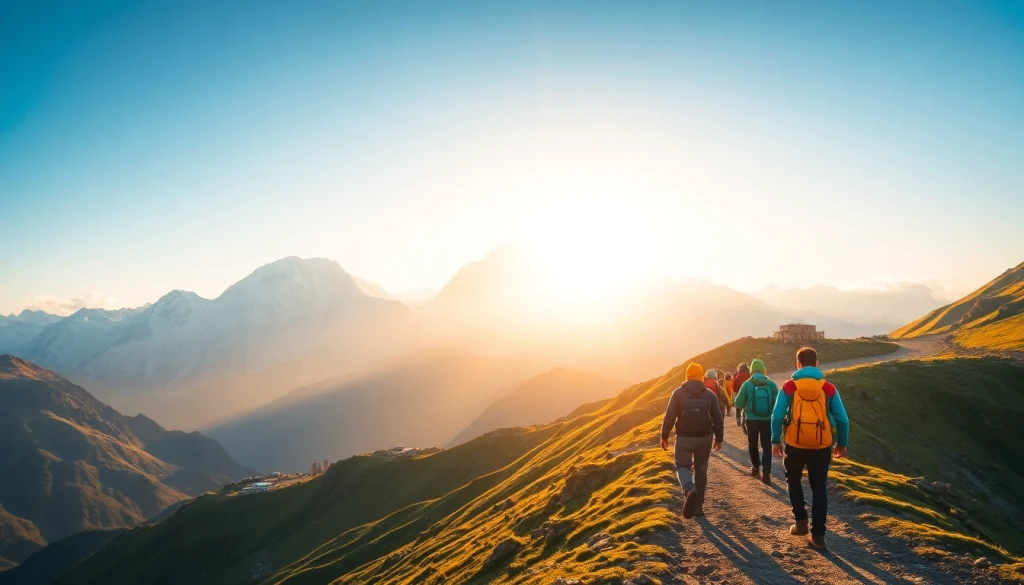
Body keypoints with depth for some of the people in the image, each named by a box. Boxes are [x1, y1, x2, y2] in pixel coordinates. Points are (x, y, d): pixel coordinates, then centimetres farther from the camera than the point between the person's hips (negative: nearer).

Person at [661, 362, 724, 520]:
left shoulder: (678, 393, -4)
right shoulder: (710, 394, 2)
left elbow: (669, 416, -7)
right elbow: (718, 419, 3)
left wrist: (664, 436, 2)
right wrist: (719, 438, 14)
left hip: (684, 437, -2)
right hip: (704, 437, 2)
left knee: (683, 466, 8)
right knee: (701, 470, 14)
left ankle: (690, 490, -22)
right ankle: (698, 506, 17)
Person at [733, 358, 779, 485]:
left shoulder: (747, 384, -8)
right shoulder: (771, 384, -6)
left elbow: (738, 404, -5)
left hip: (752, 420, 0)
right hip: (767, 420, 0)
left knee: (752, 444, 20)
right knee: (766, 446, 7)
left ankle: (755, 467, 30)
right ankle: (766, 473, -4)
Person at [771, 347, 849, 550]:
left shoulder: (789, 386, -4)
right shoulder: (829, 388, 0)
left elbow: (777, 416, -8)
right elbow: (842, 419, 0)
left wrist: (775, 441, 3)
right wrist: (842, 443, 13)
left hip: (795, 444, -1)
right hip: (822, 446, 1)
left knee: (793, 480, 23)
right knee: (819, 488, 11)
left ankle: (800, 521, 18)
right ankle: (818, 535, 10)